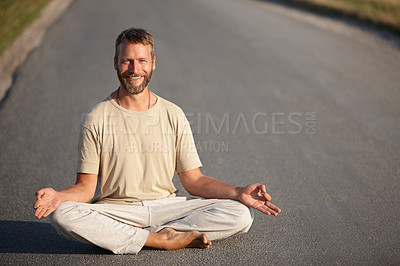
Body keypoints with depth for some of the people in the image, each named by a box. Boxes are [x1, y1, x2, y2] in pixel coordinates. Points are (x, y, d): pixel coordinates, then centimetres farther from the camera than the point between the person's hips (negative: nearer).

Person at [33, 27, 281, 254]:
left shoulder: (173, 115, 4)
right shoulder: (96, 119, -1)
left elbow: (194, 181, 5)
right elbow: (86, 188, -2)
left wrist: (239, 193, -10)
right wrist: (58, 196, -24)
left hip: (166, 207, 1)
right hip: (115, 211, -1)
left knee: (241, 214, -18)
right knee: (62, 215, -33)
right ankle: (167, 240, -24)